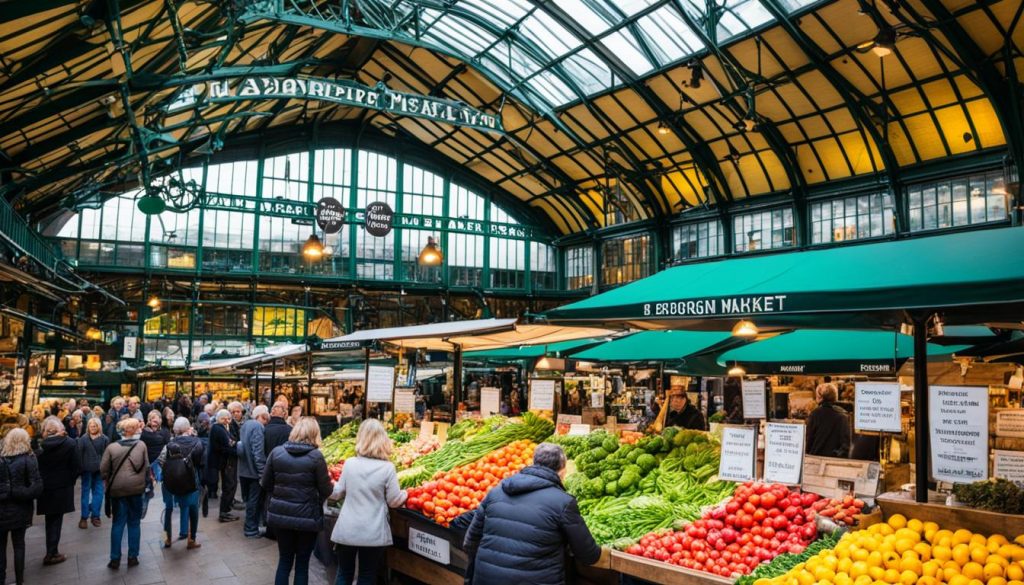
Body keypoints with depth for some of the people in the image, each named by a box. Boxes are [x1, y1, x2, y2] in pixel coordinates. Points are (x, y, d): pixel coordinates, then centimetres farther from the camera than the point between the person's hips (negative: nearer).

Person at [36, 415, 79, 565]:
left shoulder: (41, 445, -6)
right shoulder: (70, 443, -10)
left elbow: (37, 466, -3)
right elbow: (75, 467, -8)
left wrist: (41, 482, 8)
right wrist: (71, 481, 5)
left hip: (45, 487, 2)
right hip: (62, 487, -2)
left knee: (50, 519, 14)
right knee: (56, 520, 6)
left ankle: (51, 552, 20)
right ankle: (51, 554, 8)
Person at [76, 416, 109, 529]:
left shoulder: (104, 439, -1)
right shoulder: (83, 439, -1)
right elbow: (78, 454, -3)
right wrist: (80, 468, -9)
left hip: (99, 470, 1)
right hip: (87, 469, -1)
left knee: (98, 492, 5)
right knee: (85, 492, 5)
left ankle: (95, 515, 16)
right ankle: (84, 517, 11)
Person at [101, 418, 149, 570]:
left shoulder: (112, 447, -2)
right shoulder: (141, 445, -5)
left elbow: (103, 469, -2)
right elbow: (146, 467, -4)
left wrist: (109, 483, 13)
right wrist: (145, 482, 12)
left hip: (117, 489, 1)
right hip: (136, 488, -1)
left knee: (118, 523, 9)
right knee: (134, 523, 9)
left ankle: (115, 559, 10)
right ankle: (133, 557, 13)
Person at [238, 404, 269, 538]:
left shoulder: (246, 424, 10)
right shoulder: (258, 427, -19)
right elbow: (259, 452, -24)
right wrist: (263, 472, -22)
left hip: (244, 470, 9)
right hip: (254, 471, -9)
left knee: (249, 500, 20)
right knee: (254, 501, 2)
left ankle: (249, 526, 30)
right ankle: (251, 529, 9)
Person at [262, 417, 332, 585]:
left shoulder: (277, 452, -3)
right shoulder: (316, 456, -13)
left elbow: (266, 484, 4)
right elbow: (326, 491, -9)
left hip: (280, 514, 3)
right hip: (307, 517, -3)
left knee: (284, 560, 19)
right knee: (302, 563, 11)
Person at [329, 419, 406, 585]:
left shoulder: (349, 463, -6)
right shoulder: (387, 467, -12)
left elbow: (338, 493, 7)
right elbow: (394, 501, -5)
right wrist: (405, 494, 16)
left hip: (347, 530, 2)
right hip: (373, 533, -2)